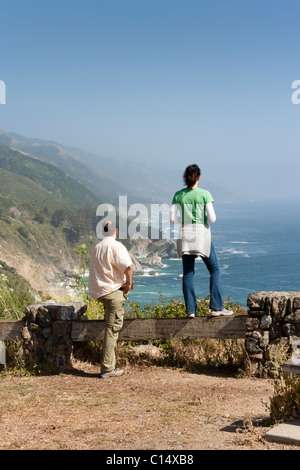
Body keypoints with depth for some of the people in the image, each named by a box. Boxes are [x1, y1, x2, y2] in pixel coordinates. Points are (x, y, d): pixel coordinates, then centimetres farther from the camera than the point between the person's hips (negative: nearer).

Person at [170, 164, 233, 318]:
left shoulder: (178, 195, 2)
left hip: (185, 235, 3)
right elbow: (212, 218, -8)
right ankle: (216, 307, 4)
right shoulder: (205, 194, -6)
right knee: (215, 270, 9)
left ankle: (190, 310, 4)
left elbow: (173, 219, 0)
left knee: (188, 273, 7)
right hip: (202, 235, -3)